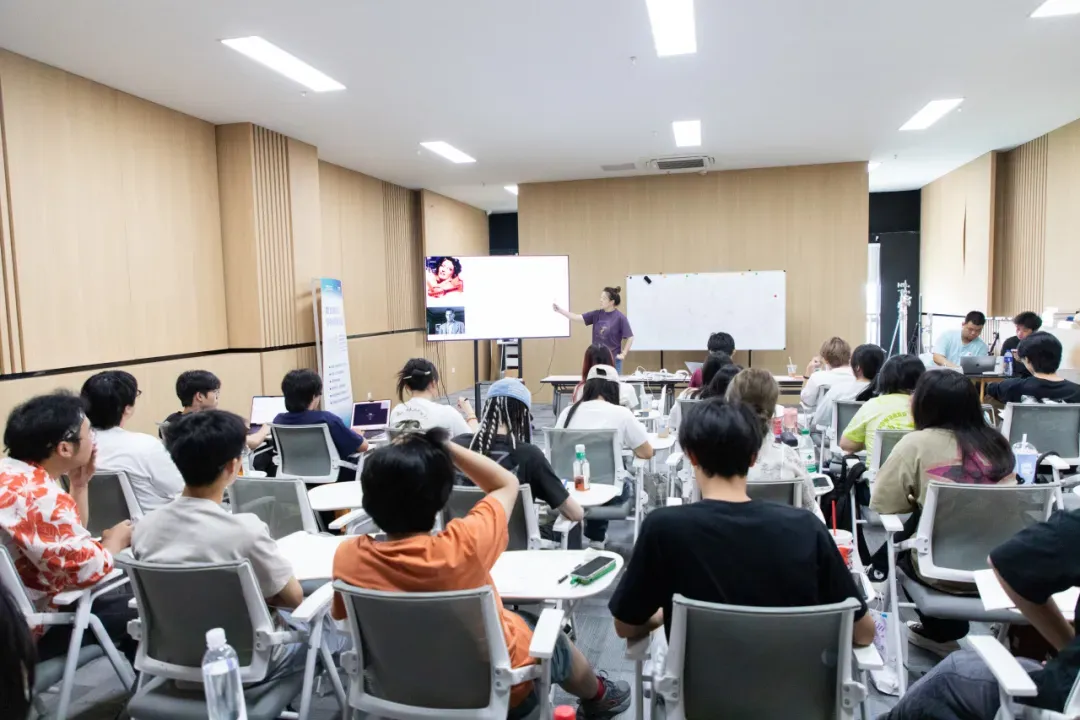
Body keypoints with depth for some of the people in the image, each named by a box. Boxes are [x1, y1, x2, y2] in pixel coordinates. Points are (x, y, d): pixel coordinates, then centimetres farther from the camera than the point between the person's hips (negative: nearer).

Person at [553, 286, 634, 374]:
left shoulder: (620, 318, -11)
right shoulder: (596, 314, 3)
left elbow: (630, 337, -8)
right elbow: (578, 318, -2)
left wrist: (623, 354, -11)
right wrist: (559, 310, -11)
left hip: (613, 360, -5)